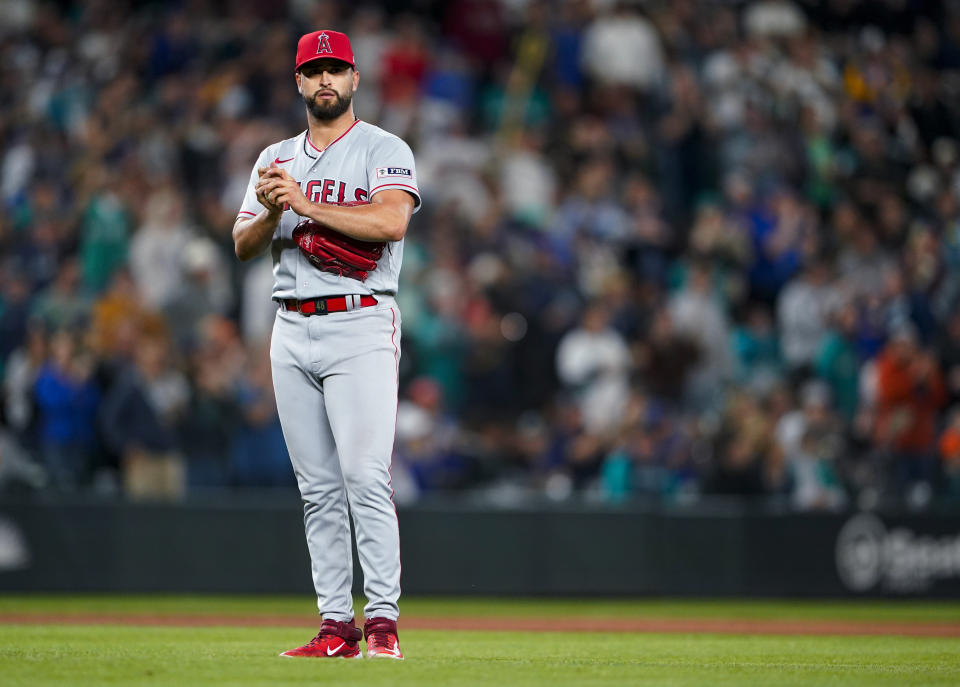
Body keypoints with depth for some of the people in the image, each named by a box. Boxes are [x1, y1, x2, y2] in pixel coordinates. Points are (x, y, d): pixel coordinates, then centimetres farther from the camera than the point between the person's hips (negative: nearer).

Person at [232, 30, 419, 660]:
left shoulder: (384, 151, 0)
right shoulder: (276, 160, 17)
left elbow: (392, 222, -18)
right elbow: (244, 247, 9)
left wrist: (306, 204, -21)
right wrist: (271, 211, -12)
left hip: (360, 326, -5)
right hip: (292, 332, 5)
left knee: (366, 478, -13)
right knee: (318, 488, 5)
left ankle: (383, 620, -13)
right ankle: (337, 625, 7)